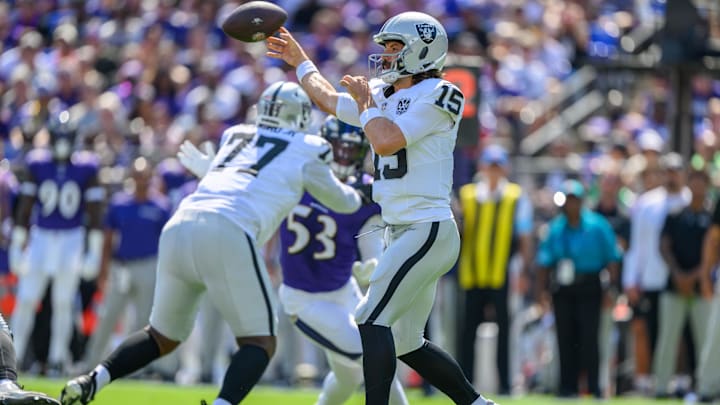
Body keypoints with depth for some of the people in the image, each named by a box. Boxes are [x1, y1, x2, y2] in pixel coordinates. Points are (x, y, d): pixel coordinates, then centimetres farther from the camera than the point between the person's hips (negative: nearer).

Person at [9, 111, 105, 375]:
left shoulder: (86, 168, -4)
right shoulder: (37, 165, -1)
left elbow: (94, 214, -1)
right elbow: (24, 207, 4)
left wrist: (93, 251, -4)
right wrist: (16, 245, 2)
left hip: (72, 239, -1)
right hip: (41, 237, 1)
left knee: (63, 302, 0)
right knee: (26, 300, -3)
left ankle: (58, 358, 7)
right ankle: (13, 356, 2)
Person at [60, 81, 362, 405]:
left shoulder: (235, 136, 28)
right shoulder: (306, 150, 15)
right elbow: (343, 203, 30)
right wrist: (358, 192, 51)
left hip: (179, 228, 6)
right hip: (227, 235, -6)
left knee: (164, 337, 22)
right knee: (259, 343, 4)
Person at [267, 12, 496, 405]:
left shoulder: (437, 96, -11)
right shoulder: (385, 95, 15)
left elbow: (386, 142, -22)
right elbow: (330, 100, 31)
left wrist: (366, 101, -6)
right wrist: (299, 60, 37)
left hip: (428, 231, -9)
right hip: (401, 234, 9)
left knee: (372, 319, -19)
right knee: (406, 344, 12)